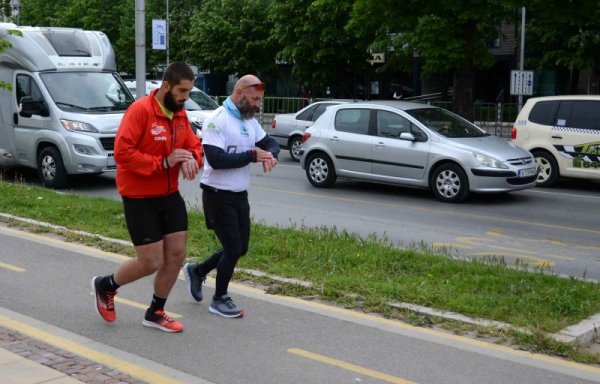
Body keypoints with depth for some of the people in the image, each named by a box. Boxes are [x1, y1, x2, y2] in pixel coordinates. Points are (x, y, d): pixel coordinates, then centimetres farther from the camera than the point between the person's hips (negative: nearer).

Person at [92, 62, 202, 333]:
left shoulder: (180, 114, 5)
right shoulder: (140, 110, -19)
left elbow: (194, 145, 13)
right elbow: (122, 152, -25)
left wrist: (191, 159, -12)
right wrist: (164, 162, -25)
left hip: (169, 195, 8)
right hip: (139, 198, -8)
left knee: (176, 255, 8)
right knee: (151, 263, -4)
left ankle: (155, 313, 26)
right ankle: (105, 286, 26)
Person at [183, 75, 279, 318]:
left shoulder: (250, 121, 8)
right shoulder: (217, 120, -18)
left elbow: (271, 143, 14)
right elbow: (216, 160, -27)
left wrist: (270, 156, -11)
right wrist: (253, 156, -21)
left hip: (240, 195, 8)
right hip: (218, 196, -8)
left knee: (240, 248, 13)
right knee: (233, 248, -3)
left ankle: (197, 271, 34)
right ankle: (219, 299, 18)